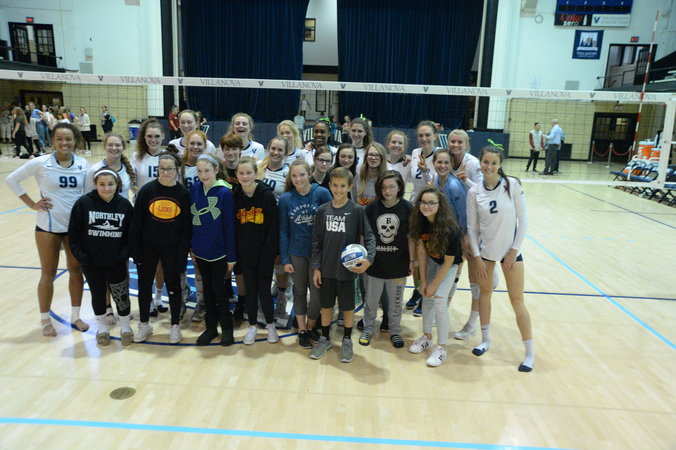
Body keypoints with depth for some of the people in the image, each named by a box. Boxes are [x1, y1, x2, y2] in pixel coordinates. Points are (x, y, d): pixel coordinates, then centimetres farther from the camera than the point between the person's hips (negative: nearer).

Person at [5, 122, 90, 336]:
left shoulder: (83, 165, -4)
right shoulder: (41, 163, -10)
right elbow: (11, 180, -2)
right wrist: (32, 204, -6)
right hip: (48, 226, -2)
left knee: (76, 271, 10)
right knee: (48, 274, 7)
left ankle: (75, 316, 26)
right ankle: (45, 320, 22)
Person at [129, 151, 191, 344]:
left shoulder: (183, 193, -6)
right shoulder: (147, 190, -6)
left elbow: (186, 227, -4)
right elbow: (136, 223, -4)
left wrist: (182, 254, -7)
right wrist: (135, 250, -7)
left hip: (172, 249, -1)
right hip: (148, 247, 1)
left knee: (173, 286, 10)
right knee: (144, 285, 11)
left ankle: (175, 326, 26)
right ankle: (144, 324, 30)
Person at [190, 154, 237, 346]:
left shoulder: (224, 192, -13)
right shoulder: (194, 189, 0)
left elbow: (229, 225, -12)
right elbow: (190, 219, 7)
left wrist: (231, 256, -12)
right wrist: (191, 246, 5)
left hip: (219, 251, -4)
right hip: (200, 250, 4)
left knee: (218, 288, 4)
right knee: (207, 288, 14)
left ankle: (226, 327, 22)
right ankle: (211, 327, 27)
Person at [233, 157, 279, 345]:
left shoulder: (267, 195, -9)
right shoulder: (235, 196, 0)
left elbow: (273, 228, -9)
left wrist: (268, 254, -13)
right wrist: (234, 254, -1)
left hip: (264, 253, -3)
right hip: (245, 254, 3)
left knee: (264, 290, 3)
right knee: (250, 290, 12)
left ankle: (270, 325, 24)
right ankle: (252, 326, 27)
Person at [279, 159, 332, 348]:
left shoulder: (322, 193, -9)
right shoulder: (286, 199, -3)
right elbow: (283, 230, 1)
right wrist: (285, 259, -1)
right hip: (296, 253, 2)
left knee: (317, 293, 3)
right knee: (299, 291, 14)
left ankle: (311, 326, 30)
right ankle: (302, 330, 31)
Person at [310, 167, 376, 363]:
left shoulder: (357, 210, -8)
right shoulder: (322, 210, 1)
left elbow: (369, 237, -7)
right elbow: (317, 241, 4)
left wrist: (369, 259, -23)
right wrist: (316, 267, 2)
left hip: (347, 268, -2)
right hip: (326, 268, 3)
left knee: (347, 306, 11)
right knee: (326, 305, 15)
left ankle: (347, 341, 31)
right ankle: (325, 339, 34)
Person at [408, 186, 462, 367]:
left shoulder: (450, 229, -33)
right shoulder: (420, 222, -19)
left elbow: (448, 261, -23)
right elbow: (421, 252, -9)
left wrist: (434, 284, -16)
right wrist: (423, 281, -7)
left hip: (448, 265, -5)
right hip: (430, 262, 5)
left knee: (439, 300, -13)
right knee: (426, 297, 8)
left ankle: (442, 347, -1)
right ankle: (427, 337, 27)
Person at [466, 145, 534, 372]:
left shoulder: (512, 185, -12)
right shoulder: (474, 192, -6)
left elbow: (523, 219, -9)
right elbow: (471, 226, -1)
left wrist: (514, 251, -10)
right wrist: (477, 257, -4)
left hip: (510, 250, -2)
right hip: (484, 250, 2)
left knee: (517, 301, 2)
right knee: (485, 293, 14)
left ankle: (530, 353, 15)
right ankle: (486, 340, 33)